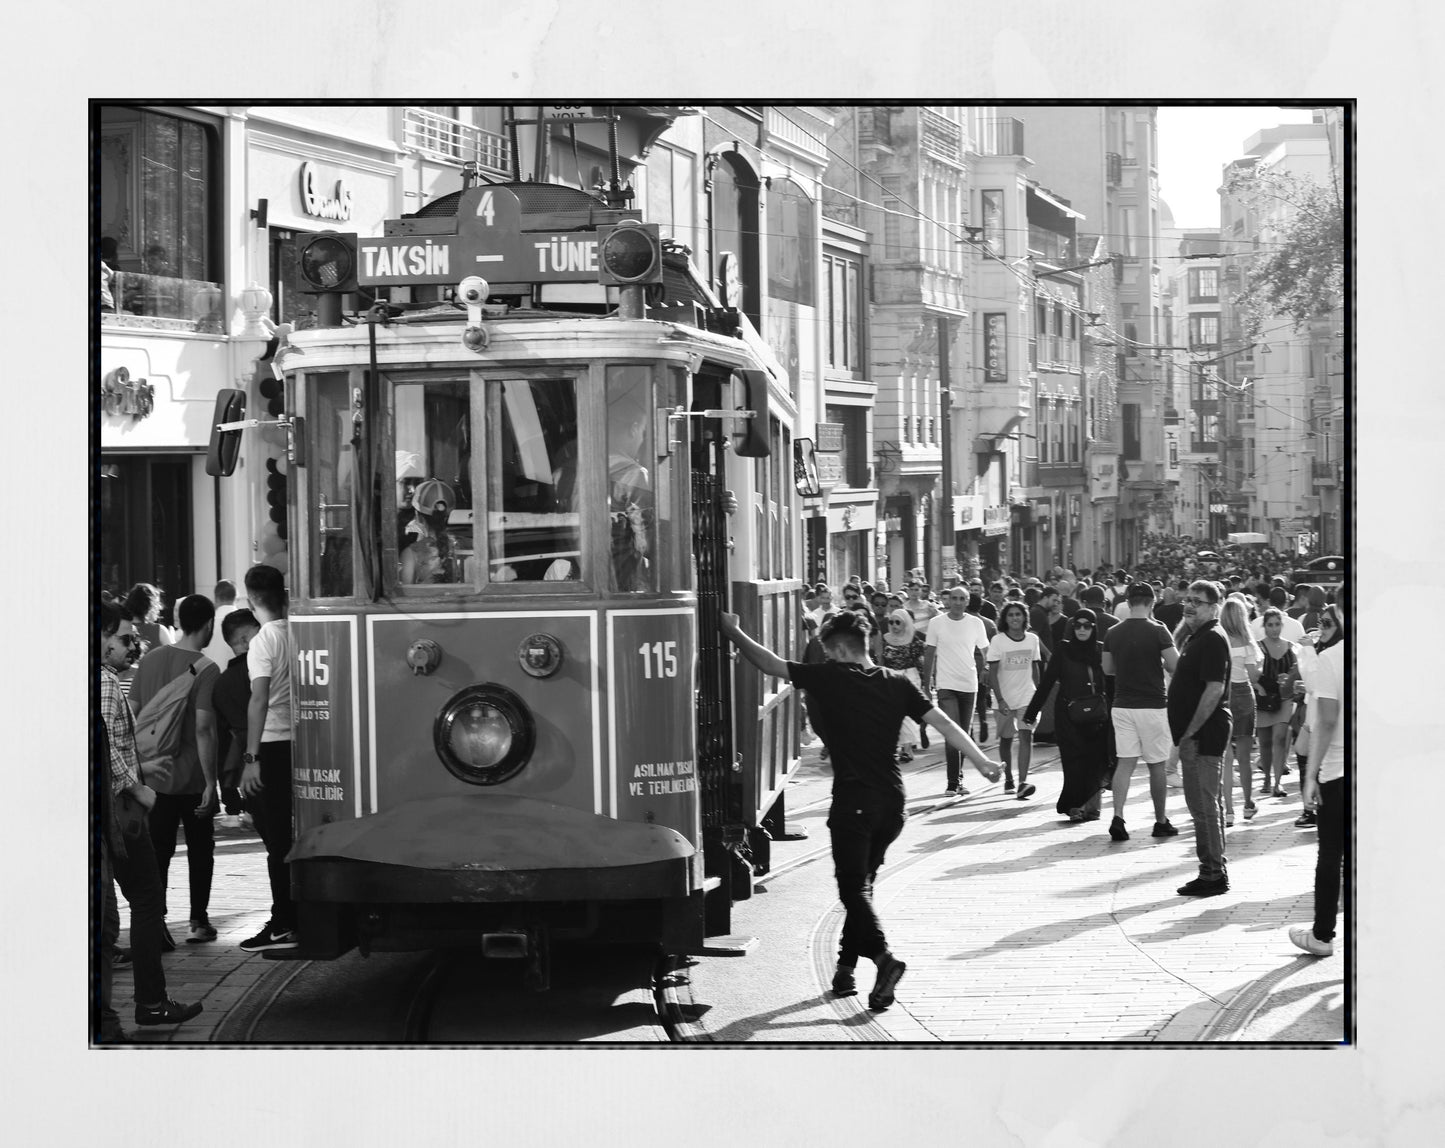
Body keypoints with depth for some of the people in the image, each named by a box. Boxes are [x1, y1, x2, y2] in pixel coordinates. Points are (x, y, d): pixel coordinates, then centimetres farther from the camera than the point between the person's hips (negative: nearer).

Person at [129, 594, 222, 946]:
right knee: (200, 849, 12)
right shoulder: (205, 669, -14)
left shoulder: (149, 659, 4)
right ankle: (199, 921, 16)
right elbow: (203, 729, -19)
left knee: (157, 851, 7)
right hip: (192, 778, -4)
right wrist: (211, 781, -15)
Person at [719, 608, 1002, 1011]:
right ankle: (846, 966, 21)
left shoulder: (831, 678, -7)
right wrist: (981, 760, 0)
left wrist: (734, 633, 10)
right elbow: (942, 722, -1)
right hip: (892, 800, 5)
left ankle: (883, 955, -24)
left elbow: (771, 664, -3)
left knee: (854, 887, -3)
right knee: (861, 883, 18)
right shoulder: (897, 683, 5)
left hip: (853, 800, -5)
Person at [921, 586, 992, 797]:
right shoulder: (937, 623, 0)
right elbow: (929, 655, 4)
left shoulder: (975, 623, 4)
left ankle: (957, 778, 23)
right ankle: (953, 782, -13)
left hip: (969, 685, 3)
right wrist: (926, 686, 3)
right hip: (946, 684, -3)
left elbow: (984, 654, 10)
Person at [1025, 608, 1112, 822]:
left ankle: (1090, 806, 8)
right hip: (1068, 714, -2)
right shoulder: (1063, 650, 0)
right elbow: (1047, 682, 1)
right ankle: (1075, 806, -1)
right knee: (1074, 760, -6)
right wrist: (1031, 712, -1)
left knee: (1095, 762, 0)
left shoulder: (1101, 651, 5)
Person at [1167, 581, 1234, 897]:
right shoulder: (1196, 637, 17)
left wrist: (1190, 733, -22)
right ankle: (1214, 870, 19)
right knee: (1207, 804, 14)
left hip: (1203, 736, -11)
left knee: (1204, 805, -8)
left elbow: (1214, 690, -22)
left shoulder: (1213, 640, -15)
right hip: (1196, 735, 11)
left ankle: (1214, 874, -5)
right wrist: (1184, 734, 19)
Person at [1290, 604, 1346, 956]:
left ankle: (1322, 935, 16)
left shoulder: (1329, 658, -10)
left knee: (1330, 855, 8)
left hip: (1337, 770, -4)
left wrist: (1311, 775, -10)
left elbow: (1327, 722, -13)